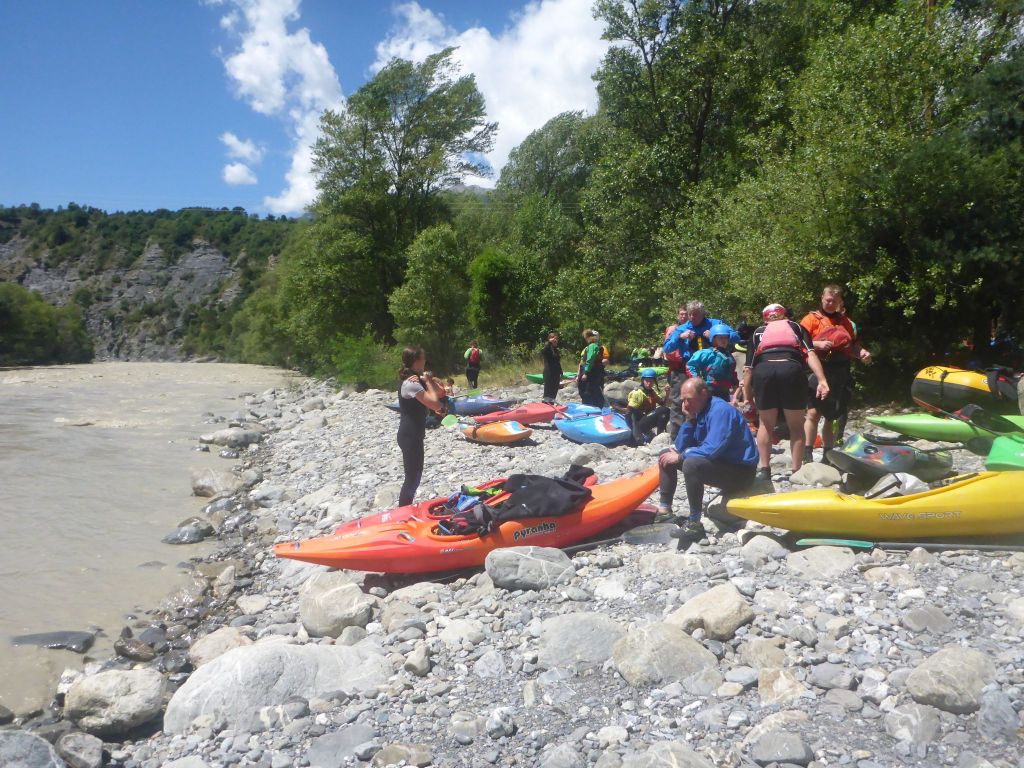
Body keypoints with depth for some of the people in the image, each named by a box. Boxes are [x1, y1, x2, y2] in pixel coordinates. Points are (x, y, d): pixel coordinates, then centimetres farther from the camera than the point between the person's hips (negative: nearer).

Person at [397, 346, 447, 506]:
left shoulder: (414, 379, 9)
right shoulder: (412, 384, -22)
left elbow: (440, 391, 9)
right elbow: (436, 405, -24)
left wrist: (430, 380, -7)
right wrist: (428, 382, -14)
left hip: (412, 435, 10)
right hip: (410, 437, -10)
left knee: (415, 475, 20)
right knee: (412, 478, -1)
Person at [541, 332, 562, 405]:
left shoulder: (557, 350, 14)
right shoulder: (548, 348, -8)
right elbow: (542, 352, -33)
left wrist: (561, 374, 19)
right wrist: (549, 342, -35)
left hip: (556, 374, 8)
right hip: (549, 373, -8)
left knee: (554, 391, 13)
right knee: (548, 392, -7)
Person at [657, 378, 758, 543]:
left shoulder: (720, 411, -22)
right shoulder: (698, 411, 5)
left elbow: (712, 450, -31)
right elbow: (681, 447, 5)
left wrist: (680, 457, -18)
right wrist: (689, 420, -8)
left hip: (740, 470, -10)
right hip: (718, 463, 10)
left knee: (691, 464, -35)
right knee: (666, 457, 8)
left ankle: (694, 524, -26)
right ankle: (664, 510, 6)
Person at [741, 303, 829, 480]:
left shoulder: (758, 332, 29)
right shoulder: (796, 327, 27)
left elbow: (748, 367, 20)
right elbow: (810, 354, 8)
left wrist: (747, 395, 24)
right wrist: (822, 380, -2)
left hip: (763, 371, 1)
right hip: (792, 370, 0)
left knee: (766, 424, 18)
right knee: (796, 425, 15)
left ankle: (764, 469, 18)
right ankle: (797, 470, 16)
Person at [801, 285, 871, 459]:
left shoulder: (845, 321, 20)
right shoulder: (812, 318, 5)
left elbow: (853, 344, 23)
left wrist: (862, 353, 3)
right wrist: (818, 344, -20)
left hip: (842, 375, 5)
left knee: (832, 417, 9)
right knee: (814, 413, -14)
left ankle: (827, 455, 17)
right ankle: (807, 455, -10)